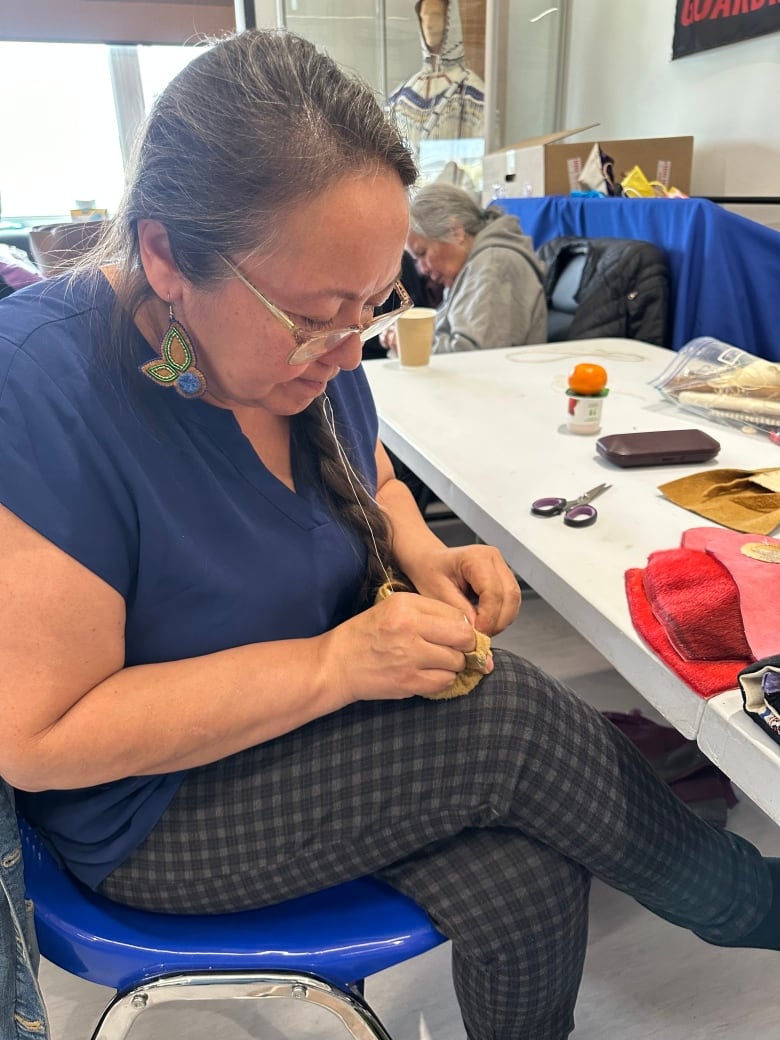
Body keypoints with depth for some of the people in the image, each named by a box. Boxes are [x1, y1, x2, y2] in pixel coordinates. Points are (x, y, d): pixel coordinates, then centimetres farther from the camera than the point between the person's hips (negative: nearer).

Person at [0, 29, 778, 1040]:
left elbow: (374, 487, 13)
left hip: (326, 727, 6)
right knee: (512, 716, -21)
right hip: (157, 817, -5)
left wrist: (425, 559, -9)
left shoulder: (302, 344, -5)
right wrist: (330, 663, -29)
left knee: (525, 888, -16)